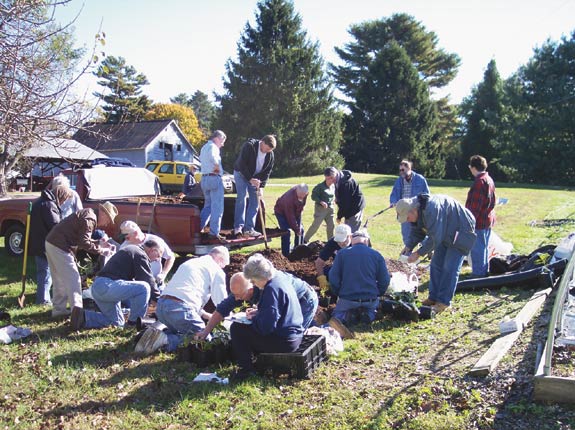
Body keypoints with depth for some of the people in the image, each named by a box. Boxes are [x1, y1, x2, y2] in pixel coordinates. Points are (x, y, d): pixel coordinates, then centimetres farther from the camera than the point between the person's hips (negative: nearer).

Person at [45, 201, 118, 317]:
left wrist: (98, 243, 15)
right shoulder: (90, 218, -16)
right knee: (72, 279, -7)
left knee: (59, 279, 17)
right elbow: (84, 242, -21)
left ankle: (59, 309, 25)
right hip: (60, 247, -10)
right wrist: (100, 251, -13)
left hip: (52, 243, 10)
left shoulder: (88, 214, 16)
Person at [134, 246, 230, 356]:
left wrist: (207, 315, 35)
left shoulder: (189, 263, 29)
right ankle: (165, 340, -18)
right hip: (180, 308, -8)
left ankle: (154, 335, 4)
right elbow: (222, 302, 5)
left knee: (181, 331, 27)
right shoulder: (217, 270, 5)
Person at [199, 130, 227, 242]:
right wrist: (217, 166, -14)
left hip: (204, 178, 9)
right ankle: (214, 233, -8)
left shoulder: (204, 147, 22)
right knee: (217, 207, -6)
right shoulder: (213, 147, -9)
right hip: (214, 178, -9)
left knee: (208, 205, 19)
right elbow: (212, 157, -30)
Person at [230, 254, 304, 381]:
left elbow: (266, 326, -26)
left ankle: (246, 369, 3)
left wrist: (254, 318, -7)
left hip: (284, 341, -10)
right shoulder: (280, 279, 6)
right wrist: (258, 313, 11)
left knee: (236, 329, -5)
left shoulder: (272, 289, -24)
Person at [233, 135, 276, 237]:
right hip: (241, 174, -5)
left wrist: (260, 186, -14)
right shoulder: (249, 146, -25)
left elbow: (267, 172, -4)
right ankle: (238, 227, -19)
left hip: (255, 178, 5)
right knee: (242, 197, -18)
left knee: (254, 201, -2)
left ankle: (249, 229, 1)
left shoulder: (270, 155, -9)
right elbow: (241, 164, -27)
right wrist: (250, 179, -31)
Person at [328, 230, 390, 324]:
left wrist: (339, 294, 12)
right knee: (372, 309, 34)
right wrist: (377, 294, 17)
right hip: (370, 299, 1)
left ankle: (346, 315, -6)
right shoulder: (376, 255, 1)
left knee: (337, 315, 26)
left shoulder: (342, 253, -3)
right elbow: (384, 280, 1)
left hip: (347, 299, -1)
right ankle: (368, 313, 0)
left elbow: (333, 278, -4)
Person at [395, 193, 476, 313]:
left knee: (449, 268, -11)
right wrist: (408, 247, -8)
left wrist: (418, 253, -29)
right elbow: (416, 231, 6)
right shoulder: (417, 210, -7)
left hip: (460, 233, -9)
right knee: (436, 264, 8)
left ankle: (444, 301, -3)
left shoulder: (432, 209, -37)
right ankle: (433, 297, 16)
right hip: (445, 234, 9)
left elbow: (435, 238, -35)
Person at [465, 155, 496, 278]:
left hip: (479, 221, -10)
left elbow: (475, 205, -22)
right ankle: (484, 271, 28)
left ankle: (478, 273, 3)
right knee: (484, 247, 18)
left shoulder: (479, 181, -19)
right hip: (488, 219, 10)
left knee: (477, 248, -3)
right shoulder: (489, 180, 13)